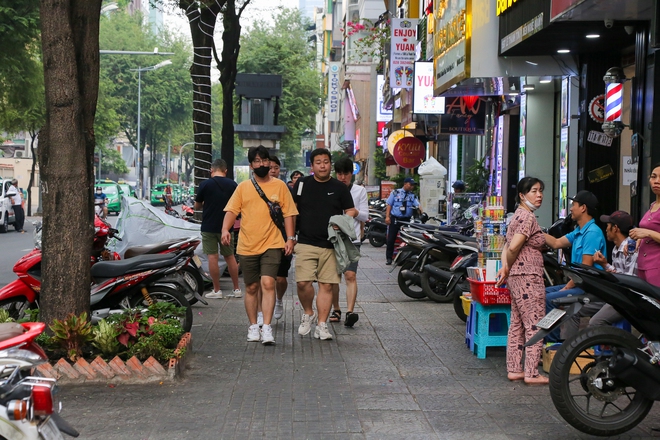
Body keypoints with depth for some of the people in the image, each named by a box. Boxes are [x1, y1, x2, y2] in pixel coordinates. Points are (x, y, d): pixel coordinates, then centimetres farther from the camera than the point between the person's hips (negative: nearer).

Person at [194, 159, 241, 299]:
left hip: (209, 226, -3)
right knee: (230, 257, 12)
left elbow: (197, 206, 1)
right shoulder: (232, 185, 1)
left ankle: (217, 290, 2)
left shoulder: (205, 184, -7)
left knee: (212, 257, 1)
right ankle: (237, 289, 14)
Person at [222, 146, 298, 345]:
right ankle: (253, 326, 21)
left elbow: (288, 214, 7)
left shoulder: (279, 186, 6)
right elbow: (231, 211, 3)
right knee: (251, 287, 9)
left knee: (268, 283, -16)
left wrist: (290, 238, -3)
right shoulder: (243, 187, 8)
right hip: (247, 246, 2)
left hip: (272, 244, -2)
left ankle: (267, 327, -16)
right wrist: (225, 229, -14)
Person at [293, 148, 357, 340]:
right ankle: (308, 313, 15)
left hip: (331, 244, 1)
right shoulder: (302, 184, 8)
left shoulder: (339, 187, 7)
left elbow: (351, 211, 10)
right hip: (306, 243, 0)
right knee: (303, 283, -12)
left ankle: (322, 325, 9)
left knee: (326, 285, 0)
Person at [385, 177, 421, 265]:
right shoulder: (395, 193, 3)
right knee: (391, 239, -2)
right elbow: (389, 205, 2)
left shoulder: (413, 195, 6)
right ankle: (389, 258, 6)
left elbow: (417, 205, -7)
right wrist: (387, 216, -8)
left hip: (406, 220, 2)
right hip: (395, 219, -2)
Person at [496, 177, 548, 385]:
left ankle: (514, 369, 17)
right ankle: (531, 374, -3)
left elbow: (508, 246, 15)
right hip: (528, 277, -10)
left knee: (517, 325, 12)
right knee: (535, 326, -5)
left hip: (516, 278, 10)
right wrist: (508, 269, -6)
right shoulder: (528, 217, -14)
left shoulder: (519, 215, 17)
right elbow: (514, 247, -22)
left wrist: (505, 267, 2)